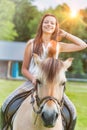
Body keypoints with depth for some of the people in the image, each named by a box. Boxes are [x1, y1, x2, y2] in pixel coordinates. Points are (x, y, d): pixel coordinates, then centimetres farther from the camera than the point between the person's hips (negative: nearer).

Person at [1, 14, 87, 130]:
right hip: (32, 82, -1)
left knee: (71, 112, -18)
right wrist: (33, 79, -13)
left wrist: (65, 34, 11)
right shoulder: (32, 44, 7)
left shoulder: (58, 46, 11)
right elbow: (24, 69, 8)